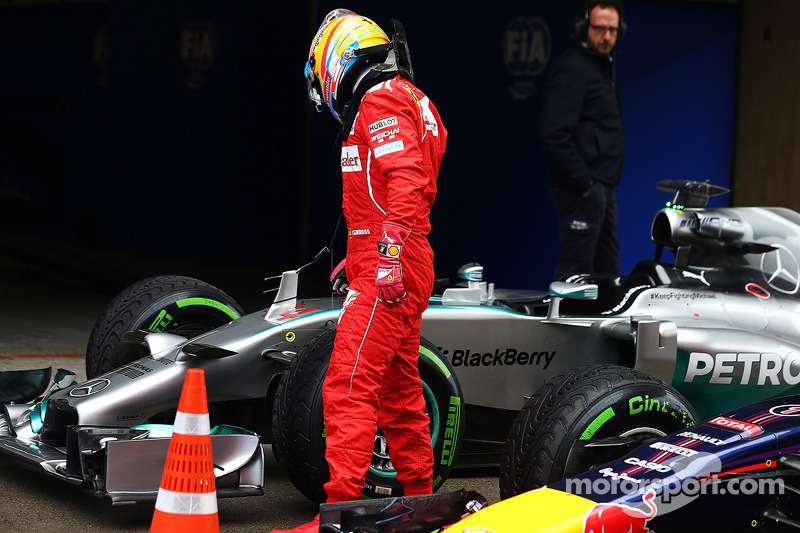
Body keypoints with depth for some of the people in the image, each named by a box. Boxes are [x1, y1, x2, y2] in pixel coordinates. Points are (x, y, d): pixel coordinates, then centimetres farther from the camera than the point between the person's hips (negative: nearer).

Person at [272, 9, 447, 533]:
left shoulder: (381, 99, -9)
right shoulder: (404, 99, 23)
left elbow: (404, 180, -23)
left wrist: (390, 253, -29)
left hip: (386, 273, -10)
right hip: (399, 271, 10)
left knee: (348, 389, -13)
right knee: (398, 387, 16)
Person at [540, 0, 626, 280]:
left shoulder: (603, 64, 17)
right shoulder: (571, 68, -16)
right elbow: (554, 133, -24)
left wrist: (603, 183, 16)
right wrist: (583, 183, -22)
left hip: (601, 185, 10)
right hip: (583, 187, -10)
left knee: (606, 267, 16)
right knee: (576, 268, -9)